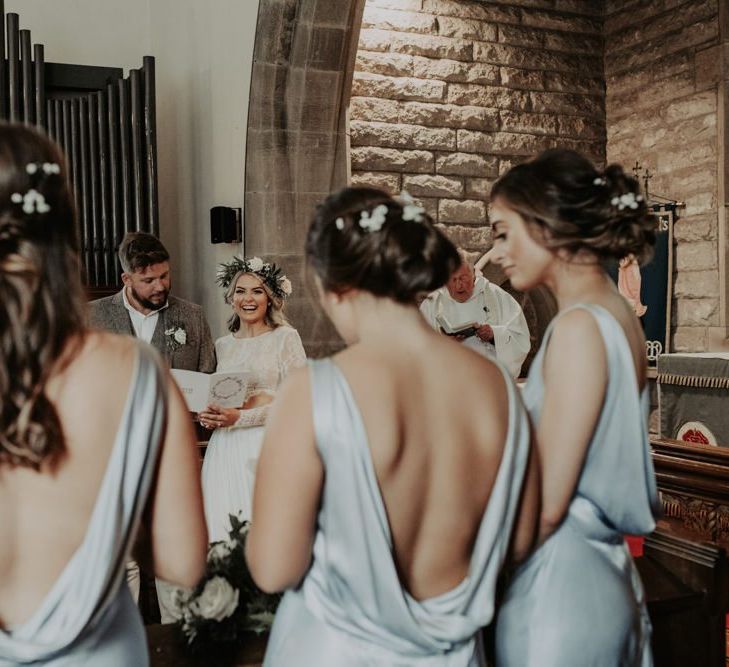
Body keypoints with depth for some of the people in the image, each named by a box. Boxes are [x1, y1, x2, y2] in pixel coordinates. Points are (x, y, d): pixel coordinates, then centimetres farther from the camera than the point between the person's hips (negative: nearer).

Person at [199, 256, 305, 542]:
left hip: (267, 448, -4)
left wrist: (240, 418, -15)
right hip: (225, 450, 5)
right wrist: (210, 416, 1)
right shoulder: (223, 345, 14)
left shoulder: (285, 338, -2)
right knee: (223, 528, 1)